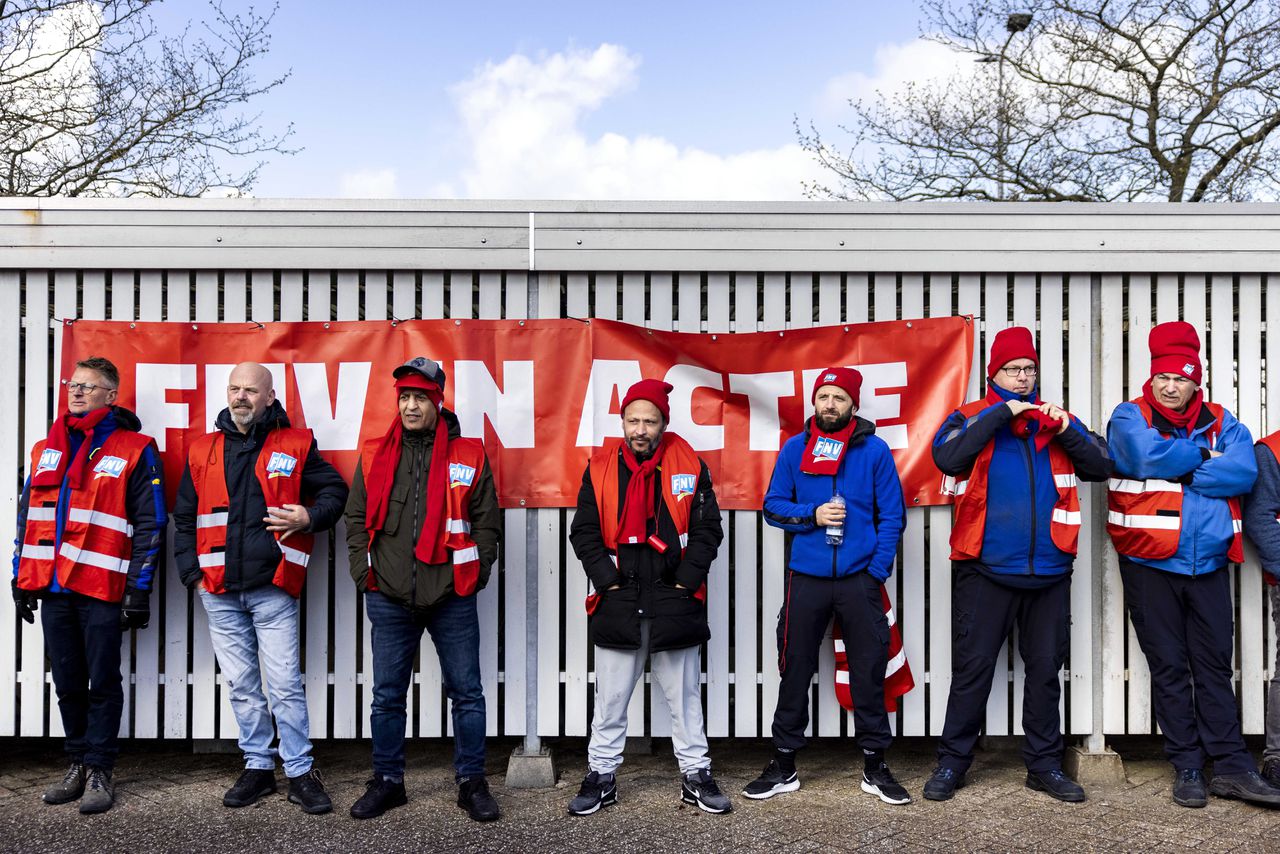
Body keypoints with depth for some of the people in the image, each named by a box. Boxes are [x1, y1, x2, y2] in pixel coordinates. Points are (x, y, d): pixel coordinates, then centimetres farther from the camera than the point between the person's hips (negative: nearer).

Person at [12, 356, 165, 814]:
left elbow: (150, 524, -6)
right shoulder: (47, 448, 15)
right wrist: (22, 577, 15)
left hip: (102, 587, -5)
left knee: (103, 683, 2)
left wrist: (139, 588, -10)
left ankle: (99, 771, 13)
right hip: (52, 586, 6)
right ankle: (77, 763, 26)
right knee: (67, 683, 13)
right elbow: (28, 514, 20)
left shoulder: (134, 449, -4)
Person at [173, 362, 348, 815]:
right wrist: (191, 571, 6)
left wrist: (310, 517, -10)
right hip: (219, 591, 4)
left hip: (272, 589, -3)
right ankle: (258, 767, 25)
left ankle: (301, 772, 9)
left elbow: (335, 489, 9)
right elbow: (184, 518, 15)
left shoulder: (294, 445, 0)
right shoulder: (203, 450, 9)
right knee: (242, 686, 12)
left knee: (286, 685, -3)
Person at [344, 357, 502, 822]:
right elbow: (356, 517, 11)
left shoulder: (468, 455, 2)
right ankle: (387, 780, 28)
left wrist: (476, 574, -2)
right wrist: (363, 571, 3)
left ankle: (472, 782, 21)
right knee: (388, 695, 11)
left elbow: (486, 520, 5)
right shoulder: (374, 454, 7)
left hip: (452, 596, -1)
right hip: (389, 596, 2)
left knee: (466, 692, 6)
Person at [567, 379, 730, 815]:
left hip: (675, 602, 0)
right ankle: (601, 775, 23)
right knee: (610, 700, 10)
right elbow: (583, 532, 2)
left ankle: (696, 775, 23)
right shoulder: (601, 468, 2)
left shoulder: (690, 467, 1)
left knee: (685, 697, 11)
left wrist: (686, 581, -8)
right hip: (617, 602, 1)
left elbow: (708, 529, 0)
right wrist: (608, 580, -7)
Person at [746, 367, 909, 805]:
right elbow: (773, 505, 6)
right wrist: (812, 515, -12)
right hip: (806, 577, 1)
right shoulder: (794, 449, 4)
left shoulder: (875, 450, 0)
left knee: (869, 672, 7)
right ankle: (784, 765, 20)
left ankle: (875, 765, 22)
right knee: (795, 670, 7)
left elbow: (892, 515, 1)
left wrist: (878, 569, -8)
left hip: (860, 578, -1)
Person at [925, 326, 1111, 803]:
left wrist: (1067, 431, -12)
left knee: (1046, 669, 11)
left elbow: (1101, 468, 4)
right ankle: (952, 762, 14)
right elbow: (947, 457, -18)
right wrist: (1001, 414, -16)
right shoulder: (972, 418, 2)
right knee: (972, 668, 3)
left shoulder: (1057, 419, 13)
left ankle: (1044, 765, 24)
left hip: (1049, 570, 4)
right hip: (985, 570, -3)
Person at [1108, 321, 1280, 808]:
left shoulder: (1220, 422, 8)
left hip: (1209, 564, 3)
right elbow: (1150, 456, -22)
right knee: (1169, 668, 6)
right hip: (1151, 564, -3)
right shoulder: (1131, 418, -1)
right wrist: (1202, 454, -7)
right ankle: (1187, 768, 15)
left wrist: (1178, 469, -14)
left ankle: (1231, 767, 16)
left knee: (1215, 666, 8)